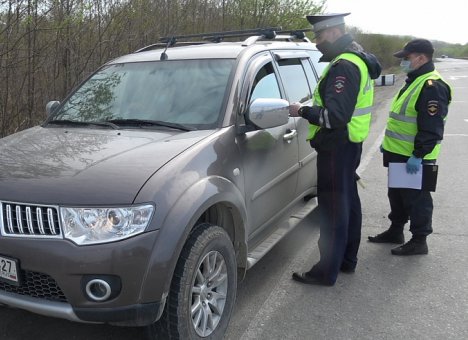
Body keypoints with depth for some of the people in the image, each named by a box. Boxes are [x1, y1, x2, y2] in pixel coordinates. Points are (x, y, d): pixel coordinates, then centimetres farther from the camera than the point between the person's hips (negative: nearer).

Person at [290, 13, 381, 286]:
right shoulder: (358, 59, 14)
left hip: (337, 146, -11)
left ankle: (327, 272, 7)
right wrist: (311, 109, 9)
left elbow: (335, 116, -28)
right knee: (348, 201, 17)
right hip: (350, 142, 11)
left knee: (333, 209, -4)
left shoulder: (344, 66, -20)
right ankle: (348, 260, 32)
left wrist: (302, 110, -16)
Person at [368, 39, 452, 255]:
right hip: (399, 153, 10)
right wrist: (389, 143, 24)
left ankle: (419, 241, 13)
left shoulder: (432, 86, -19)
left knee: (416, 197, 1)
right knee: (397, 194, 19)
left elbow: (431, 127, -25)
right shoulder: (414, 81, 15)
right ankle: (395, 231, 33)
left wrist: (418, 155, -26)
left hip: (414, 158, -10)